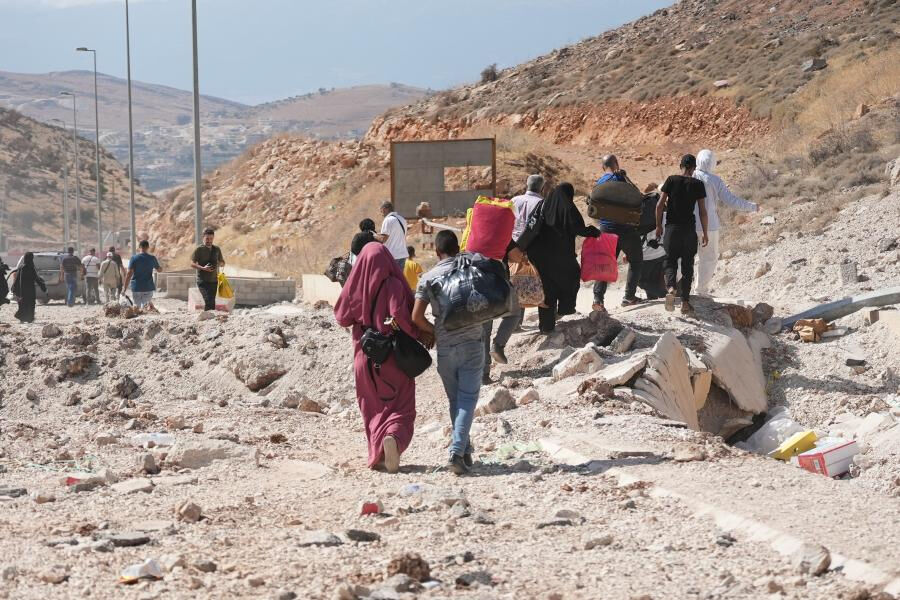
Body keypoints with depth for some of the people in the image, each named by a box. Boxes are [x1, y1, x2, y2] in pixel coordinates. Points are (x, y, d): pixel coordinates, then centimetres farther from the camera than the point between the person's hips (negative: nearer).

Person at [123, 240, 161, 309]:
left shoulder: (134, 258, -6)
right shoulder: (152, 258, 0)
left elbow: (129, 273, -11)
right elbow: (159, 269, 19)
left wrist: (125, 287, -7)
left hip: (136, 288, -1)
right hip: (148, 287, 1)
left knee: (137, 306, 7)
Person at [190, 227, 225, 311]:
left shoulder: (216, 249, 12)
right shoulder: (199, 249, -2)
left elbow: (222, 263, 22)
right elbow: (192, 264, -6)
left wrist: (218, 264, -3)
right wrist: (203, 268, -23)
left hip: (214, 280, 5)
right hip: (203, 281, -5)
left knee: (212, 302, 1)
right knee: (209, 301, -20)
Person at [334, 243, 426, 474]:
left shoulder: (355, 286, -3)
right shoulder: (393, 285, -13)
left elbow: (342, 317, 4)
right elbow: (399, 313, -25)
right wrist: (419, 334, -12)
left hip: (365, 357, 3)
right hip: (394, 358, -3)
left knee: (374, 410, 18)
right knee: (401, 409, 2)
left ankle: (377, 453, 8)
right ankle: (393, 438, -27)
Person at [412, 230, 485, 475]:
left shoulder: (428, 278, -1)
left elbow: (416, 317, -5)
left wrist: (434, 332, 10)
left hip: (445, 347, 1)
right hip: (472, 344, -1)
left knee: (455, 400, 14)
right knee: (468, 399, -4)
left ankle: (464, 450, 20)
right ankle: (457, 450, -18)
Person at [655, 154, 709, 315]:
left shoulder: (671, 180, -2)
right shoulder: (698, 184, -3)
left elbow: (660, 205, -3)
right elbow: (703, 212, -4)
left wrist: (658, 225, 8)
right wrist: (705, 234, 5)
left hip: (672, 228, 0)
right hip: (689, 229, 0)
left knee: (670, 260, 10)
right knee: (687, 265, 9)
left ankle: (670, 287, -20)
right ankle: (685, 301, 8)